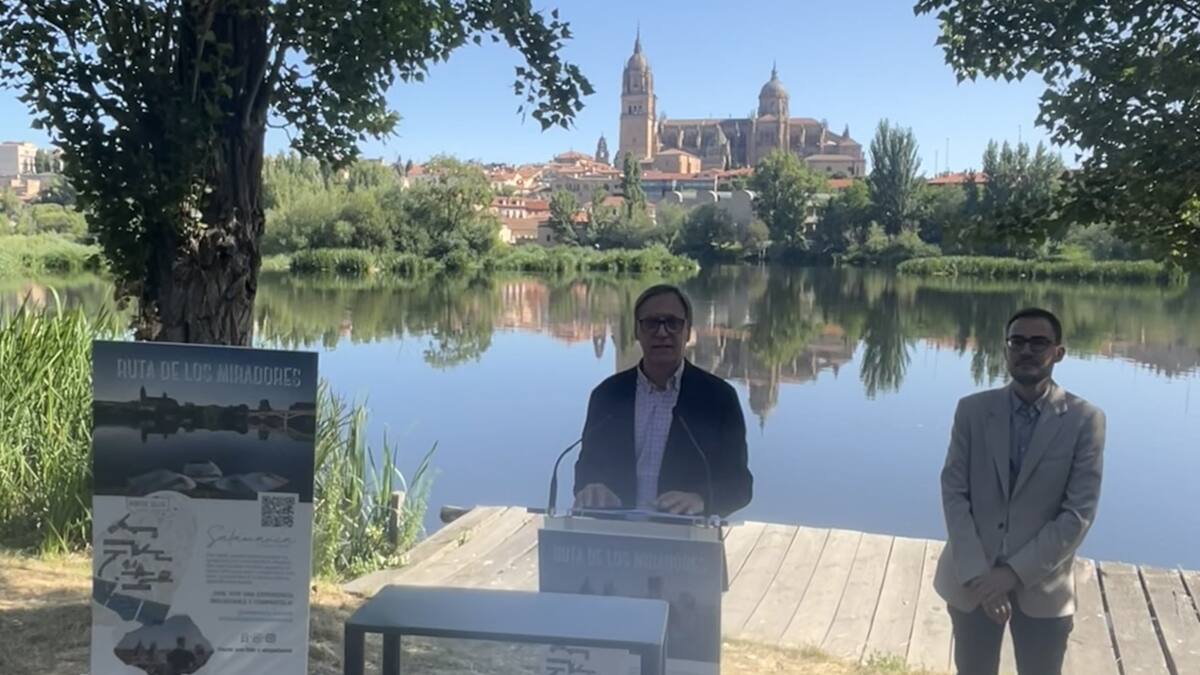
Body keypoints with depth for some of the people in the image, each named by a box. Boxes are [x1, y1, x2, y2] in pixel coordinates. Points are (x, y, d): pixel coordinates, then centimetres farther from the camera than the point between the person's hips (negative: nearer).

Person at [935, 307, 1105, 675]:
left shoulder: (1085, 420, -8)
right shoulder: (973, 410, -3)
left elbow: (1079, 513, -11)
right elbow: (954, 493, -5)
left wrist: (1016, 571, -16)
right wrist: (977, 573, -15)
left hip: (1042, 584, -1)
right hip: (972, 579, 1)